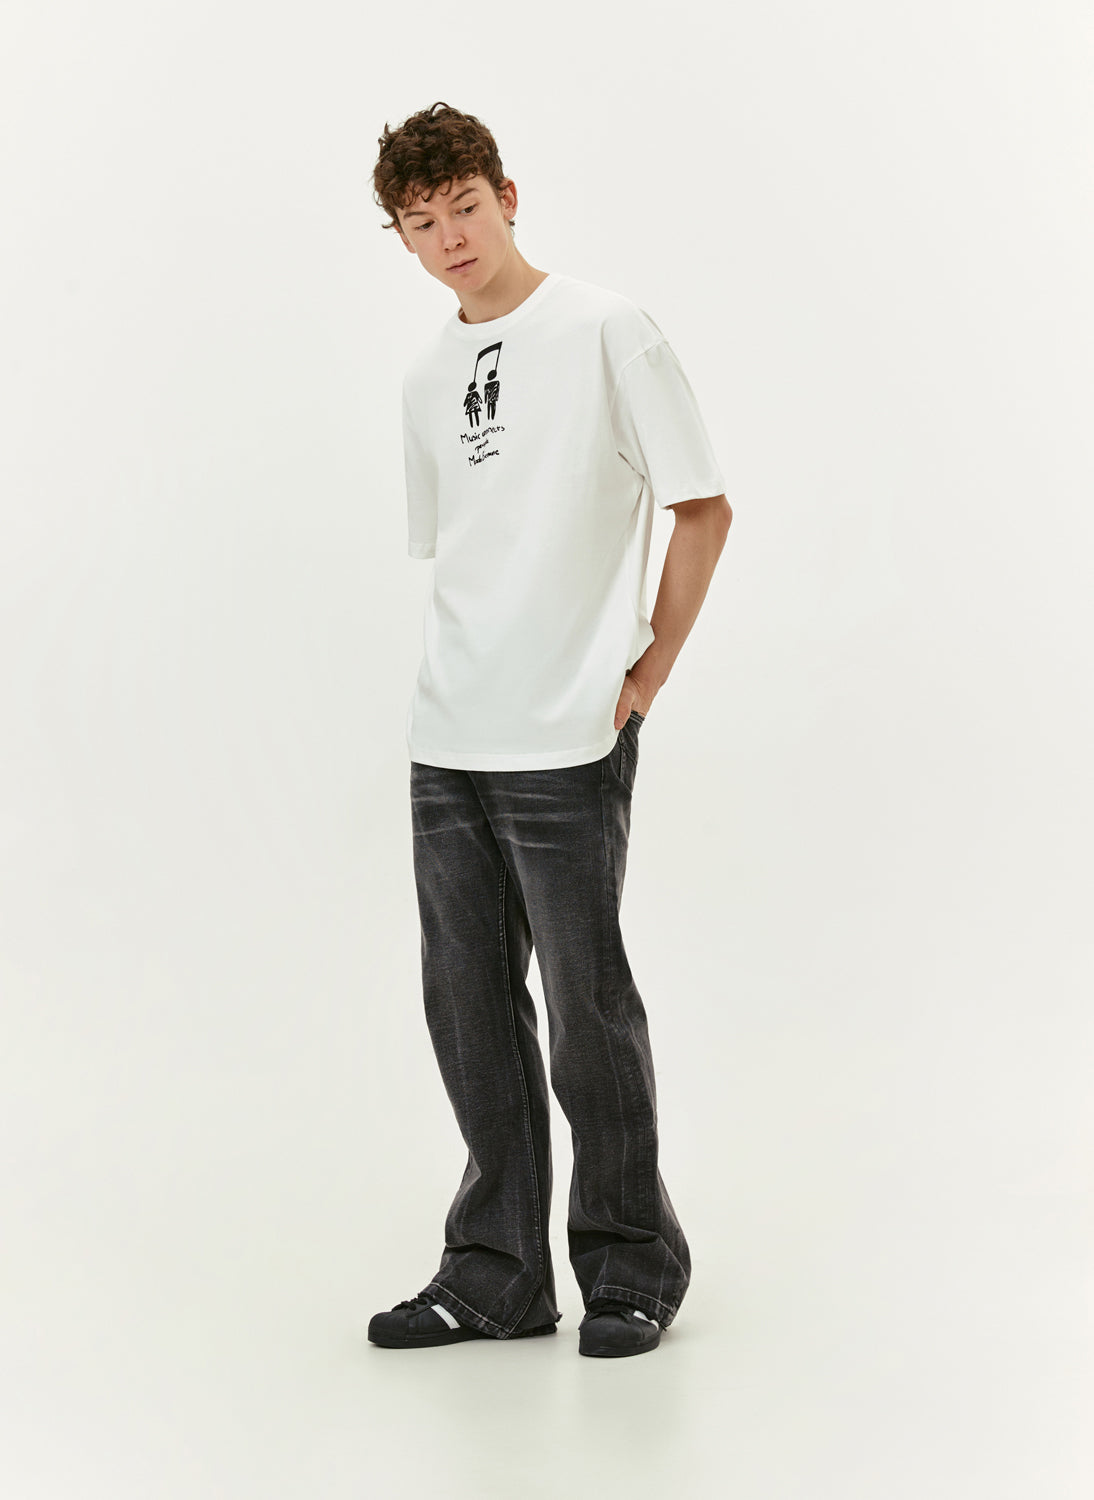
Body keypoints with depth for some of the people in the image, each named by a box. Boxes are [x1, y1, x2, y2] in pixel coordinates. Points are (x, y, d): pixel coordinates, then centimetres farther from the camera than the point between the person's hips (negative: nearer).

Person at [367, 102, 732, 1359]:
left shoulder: (604, 332, -4)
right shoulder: (427, 379, 14)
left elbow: (703, 508, -4)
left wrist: (644, 672, -5)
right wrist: (482, 671, 12)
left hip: (568, 746, -6)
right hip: (447, 740, 6)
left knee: (586, 1006, 0)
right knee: (468, 999, 9)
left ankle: (632, 1267, 16)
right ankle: (497, 1272, 21)